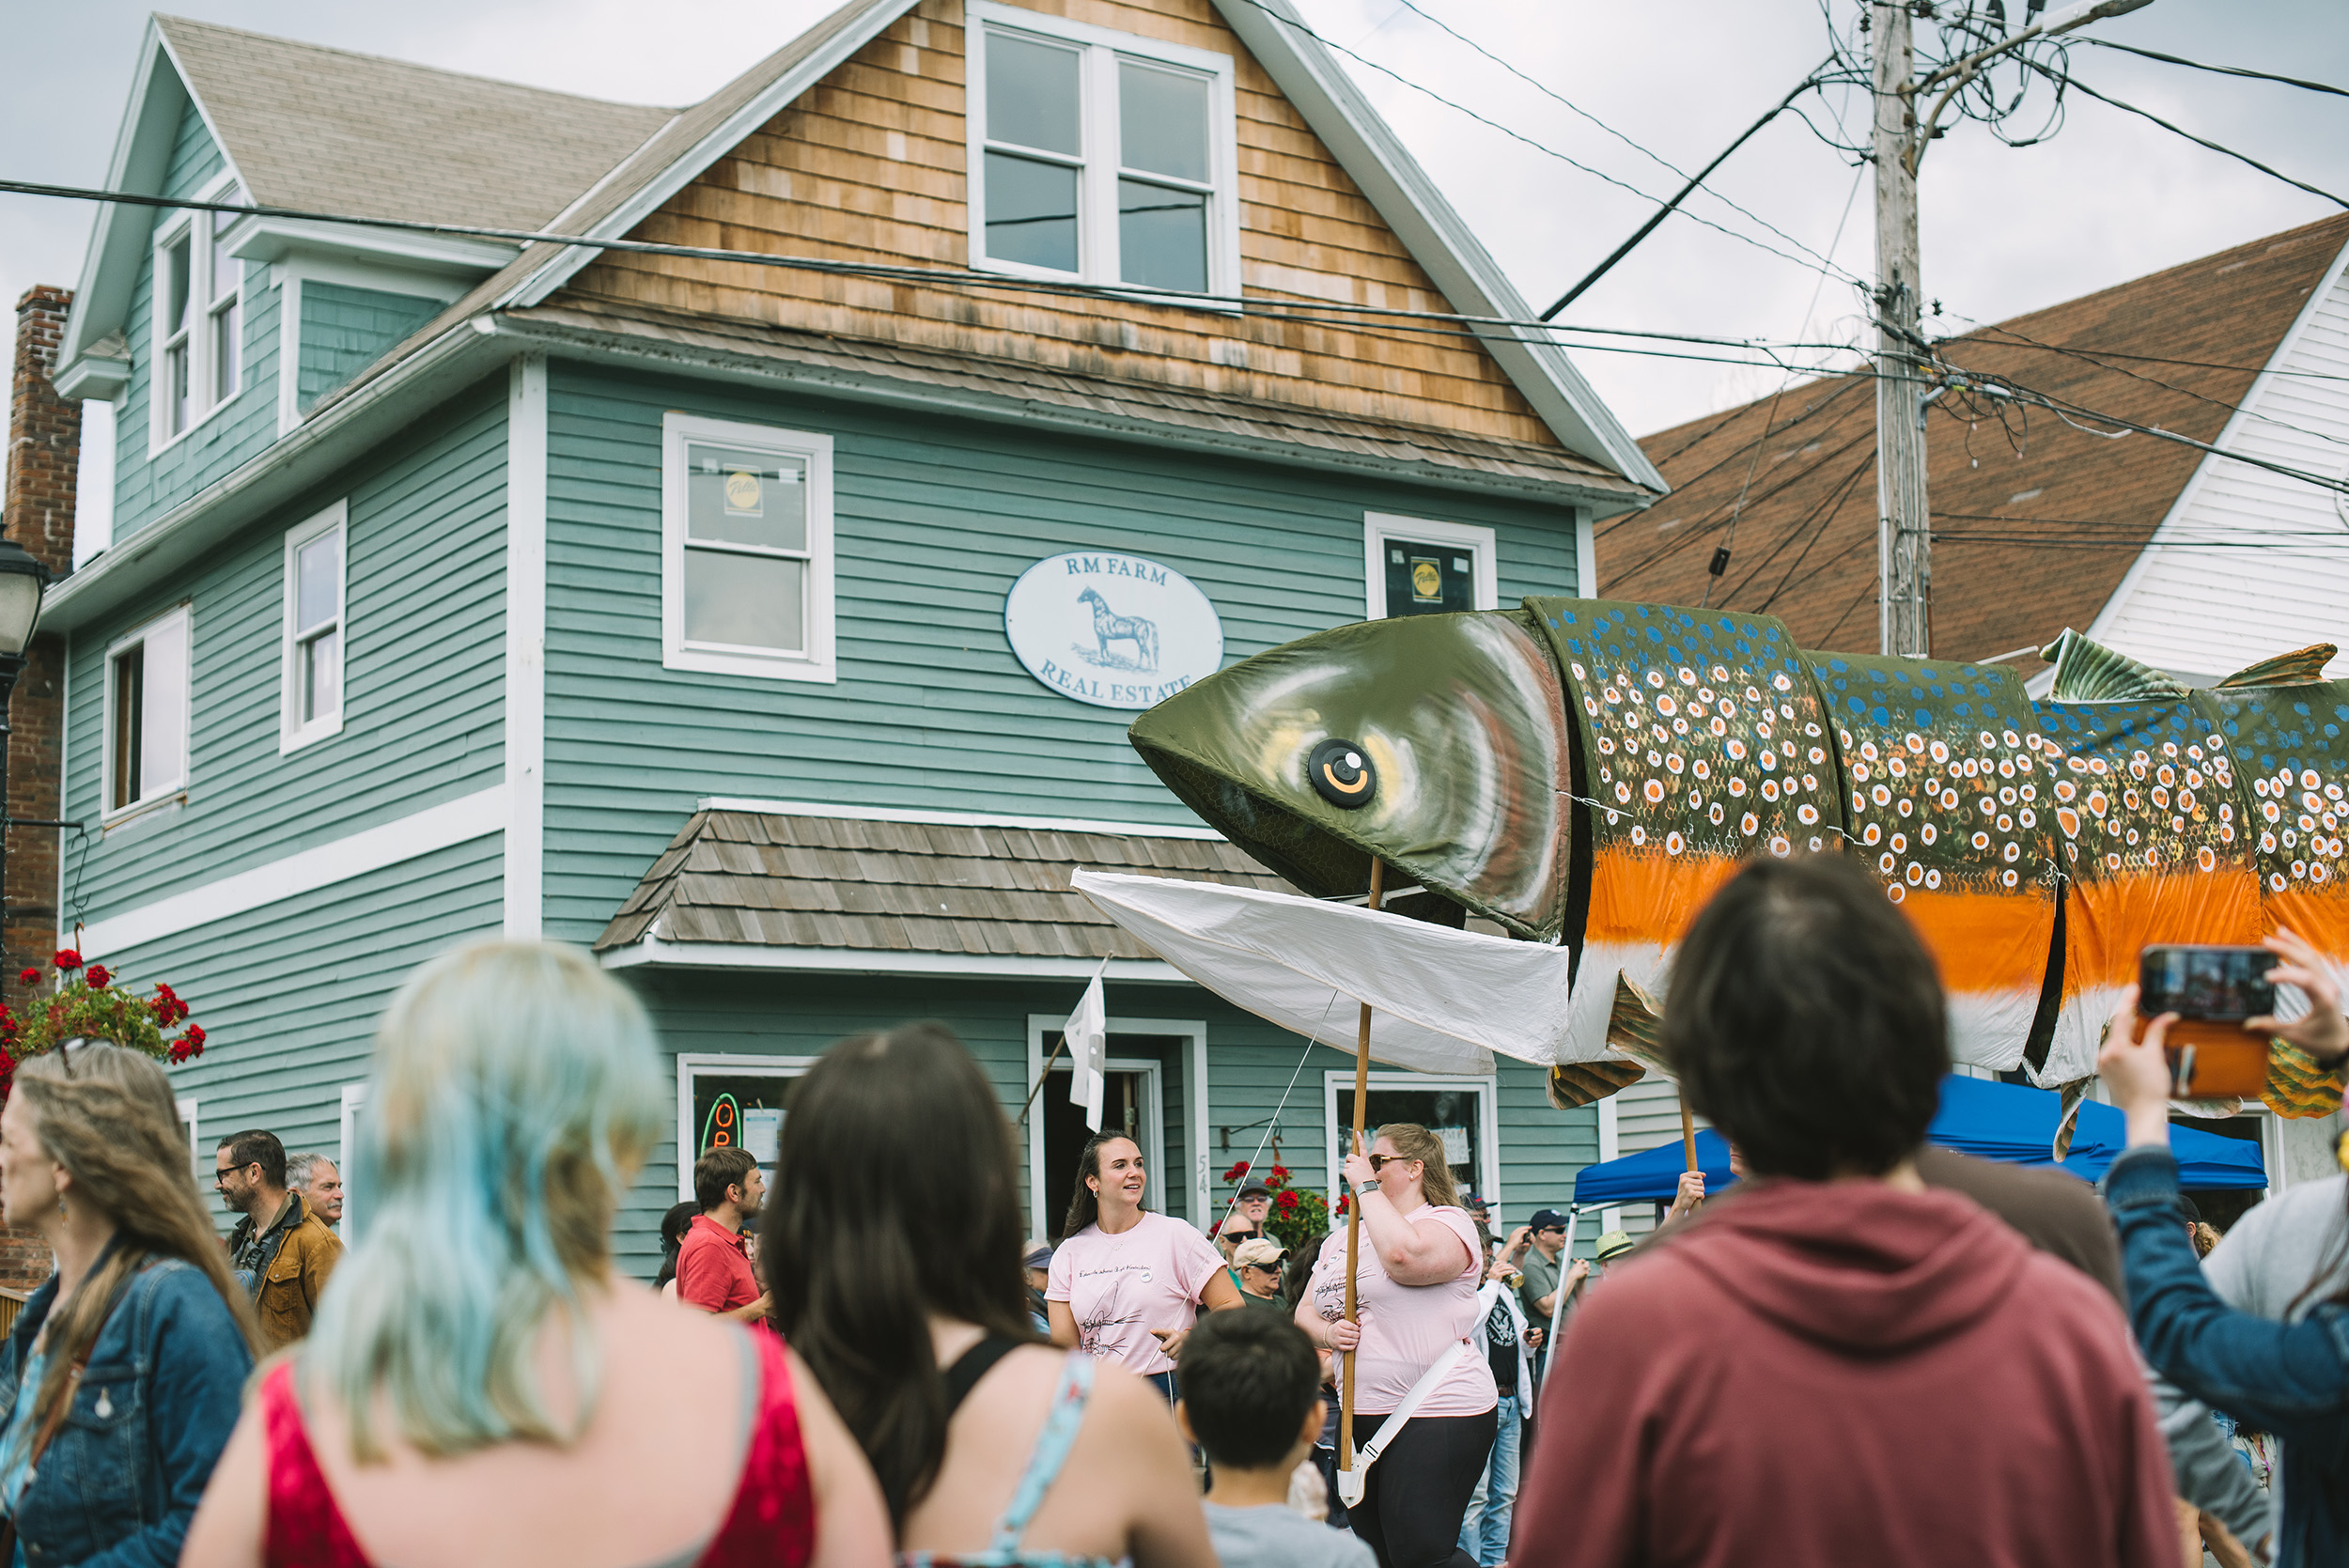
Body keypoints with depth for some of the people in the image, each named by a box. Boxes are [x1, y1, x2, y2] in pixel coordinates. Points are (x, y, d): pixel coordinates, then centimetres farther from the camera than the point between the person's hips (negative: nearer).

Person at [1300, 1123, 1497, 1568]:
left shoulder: (1447, 1222, -5)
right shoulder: (1340, 1240, 18)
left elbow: (1403, 1256, -27)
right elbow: (1303, 1314, 19)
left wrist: (1366, 1186, -15)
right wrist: (1328, 1333, -5)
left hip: (1436, 1416, -8)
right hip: (1361, 1416, 8)